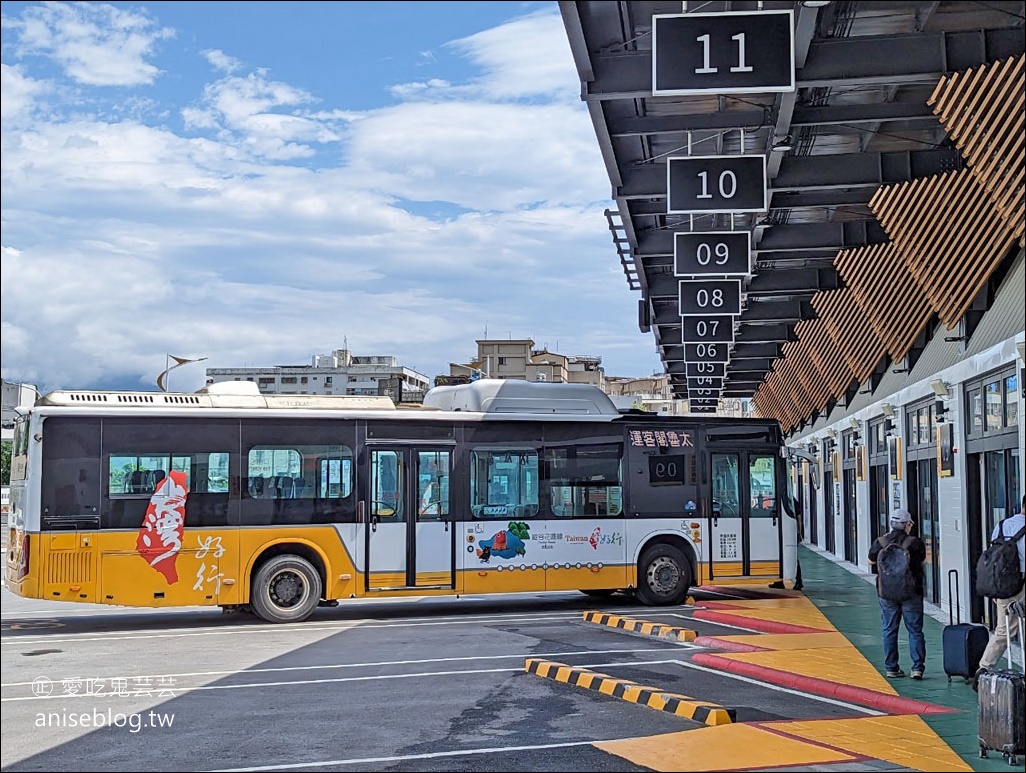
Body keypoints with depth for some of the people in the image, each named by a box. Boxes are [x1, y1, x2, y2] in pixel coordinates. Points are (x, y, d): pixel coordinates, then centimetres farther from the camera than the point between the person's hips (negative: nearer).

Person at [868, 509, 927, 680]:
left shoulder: (880, 543, -3)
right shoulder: (915, 543, -8)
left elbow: (871, 562, 9)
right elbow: (922, 561, 5)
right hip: (911, 592, -2)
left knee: (889, 631, 9)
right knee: (915, 630, 6)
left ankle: (891, 668, 12)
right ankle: (917, 667, 2)